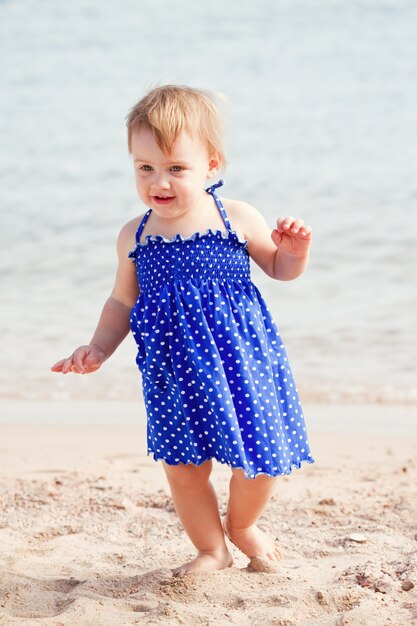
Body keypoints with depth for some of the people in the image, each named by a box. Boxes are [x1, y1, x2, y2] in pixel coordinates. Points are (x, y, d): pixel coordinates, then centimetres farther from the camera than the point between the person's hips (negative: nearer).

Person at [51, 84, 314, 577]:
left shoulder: (238, 219, -4)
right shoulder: (134, 237, 3)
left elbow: (279, 268, 11)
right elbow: (123, 301, 16)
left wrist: (294, 249, -9)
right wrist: (97, 349, 6)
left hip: (240, 359, -2)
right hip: (174, 370, 2)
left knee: (257, 455, -1)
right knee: (182, 468, 5)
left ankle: (242, 526, 33)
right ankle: (211, 549, 31)